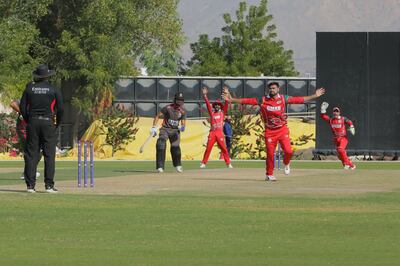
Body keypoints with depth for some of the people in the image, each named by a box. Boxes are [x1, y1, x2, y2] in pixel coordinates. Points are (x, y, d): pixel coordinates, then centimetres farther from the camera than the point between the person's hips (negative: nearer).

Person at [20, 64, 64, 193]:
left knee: (31, 154, 4)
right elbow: (60, 109, -5)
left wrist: (28, 120, 13)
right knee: (49, 154, 0)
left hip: (32, 123, 2)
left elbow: (22, 107, 2)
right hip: (48, 123, -2)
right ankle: (49, 185, -5)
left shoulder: (29, 88, 3)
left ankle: (30, 184, -1)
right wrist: (57, 123, 8)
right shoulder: (54, 90, -2)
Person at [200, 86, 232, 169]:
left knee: (223, 148, -4)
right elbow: (208, 104, 10)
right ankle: (203, 163, 0)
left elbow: (226, 105, 4)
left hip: (220, 132, -1)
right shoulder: (212, 113, 16)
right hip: (212, 132, 1)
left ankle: (228, 163, -1)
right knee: (208, 148, -3)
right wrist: (205, 95, 3)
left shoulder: (222, 113, 14)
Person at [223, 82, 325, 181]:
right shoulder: (262, 100, -2)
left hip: (282, 130, 0)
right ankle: (269, 174, 19)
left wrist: (315, 96, -6)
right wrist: (231, 99, -12)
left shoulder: (283, 99, 0)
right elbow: (247, 101, -5)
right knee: (270, 154, 1)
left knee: (288, 151, -13)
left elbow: (299, 100, -2)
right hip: (270, 131, 0)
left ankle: (286, 163, 21)